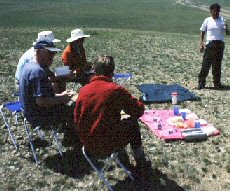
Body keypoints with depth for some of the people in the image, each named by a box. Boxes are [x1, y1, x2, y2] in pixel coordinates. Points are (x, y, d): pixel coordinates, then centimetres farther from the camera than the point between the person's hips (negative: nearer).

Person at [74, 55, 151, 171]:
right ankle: (140, 161, 33)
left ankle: (123, 160, 37)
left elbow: (77, 119, 6)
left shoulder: (83, 90, -2)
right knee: (132, 123, 21)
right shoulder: (116, 90, -15)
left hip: (87, 146, 5)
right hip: (107, 147, -5)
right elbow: (139, 110, -5)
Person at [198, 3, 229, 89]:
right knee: (206, 63, -7)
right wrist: (201, 43, -1)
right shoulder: (207, 20, 3)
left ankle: (217, 83, 16)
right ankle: (201, 82, -1)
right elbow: (202, 32, 9)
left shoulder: (222, 20, 6)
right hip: (210, 44, -2)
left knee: (217, 65, 8)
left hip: (220, 44, 2)